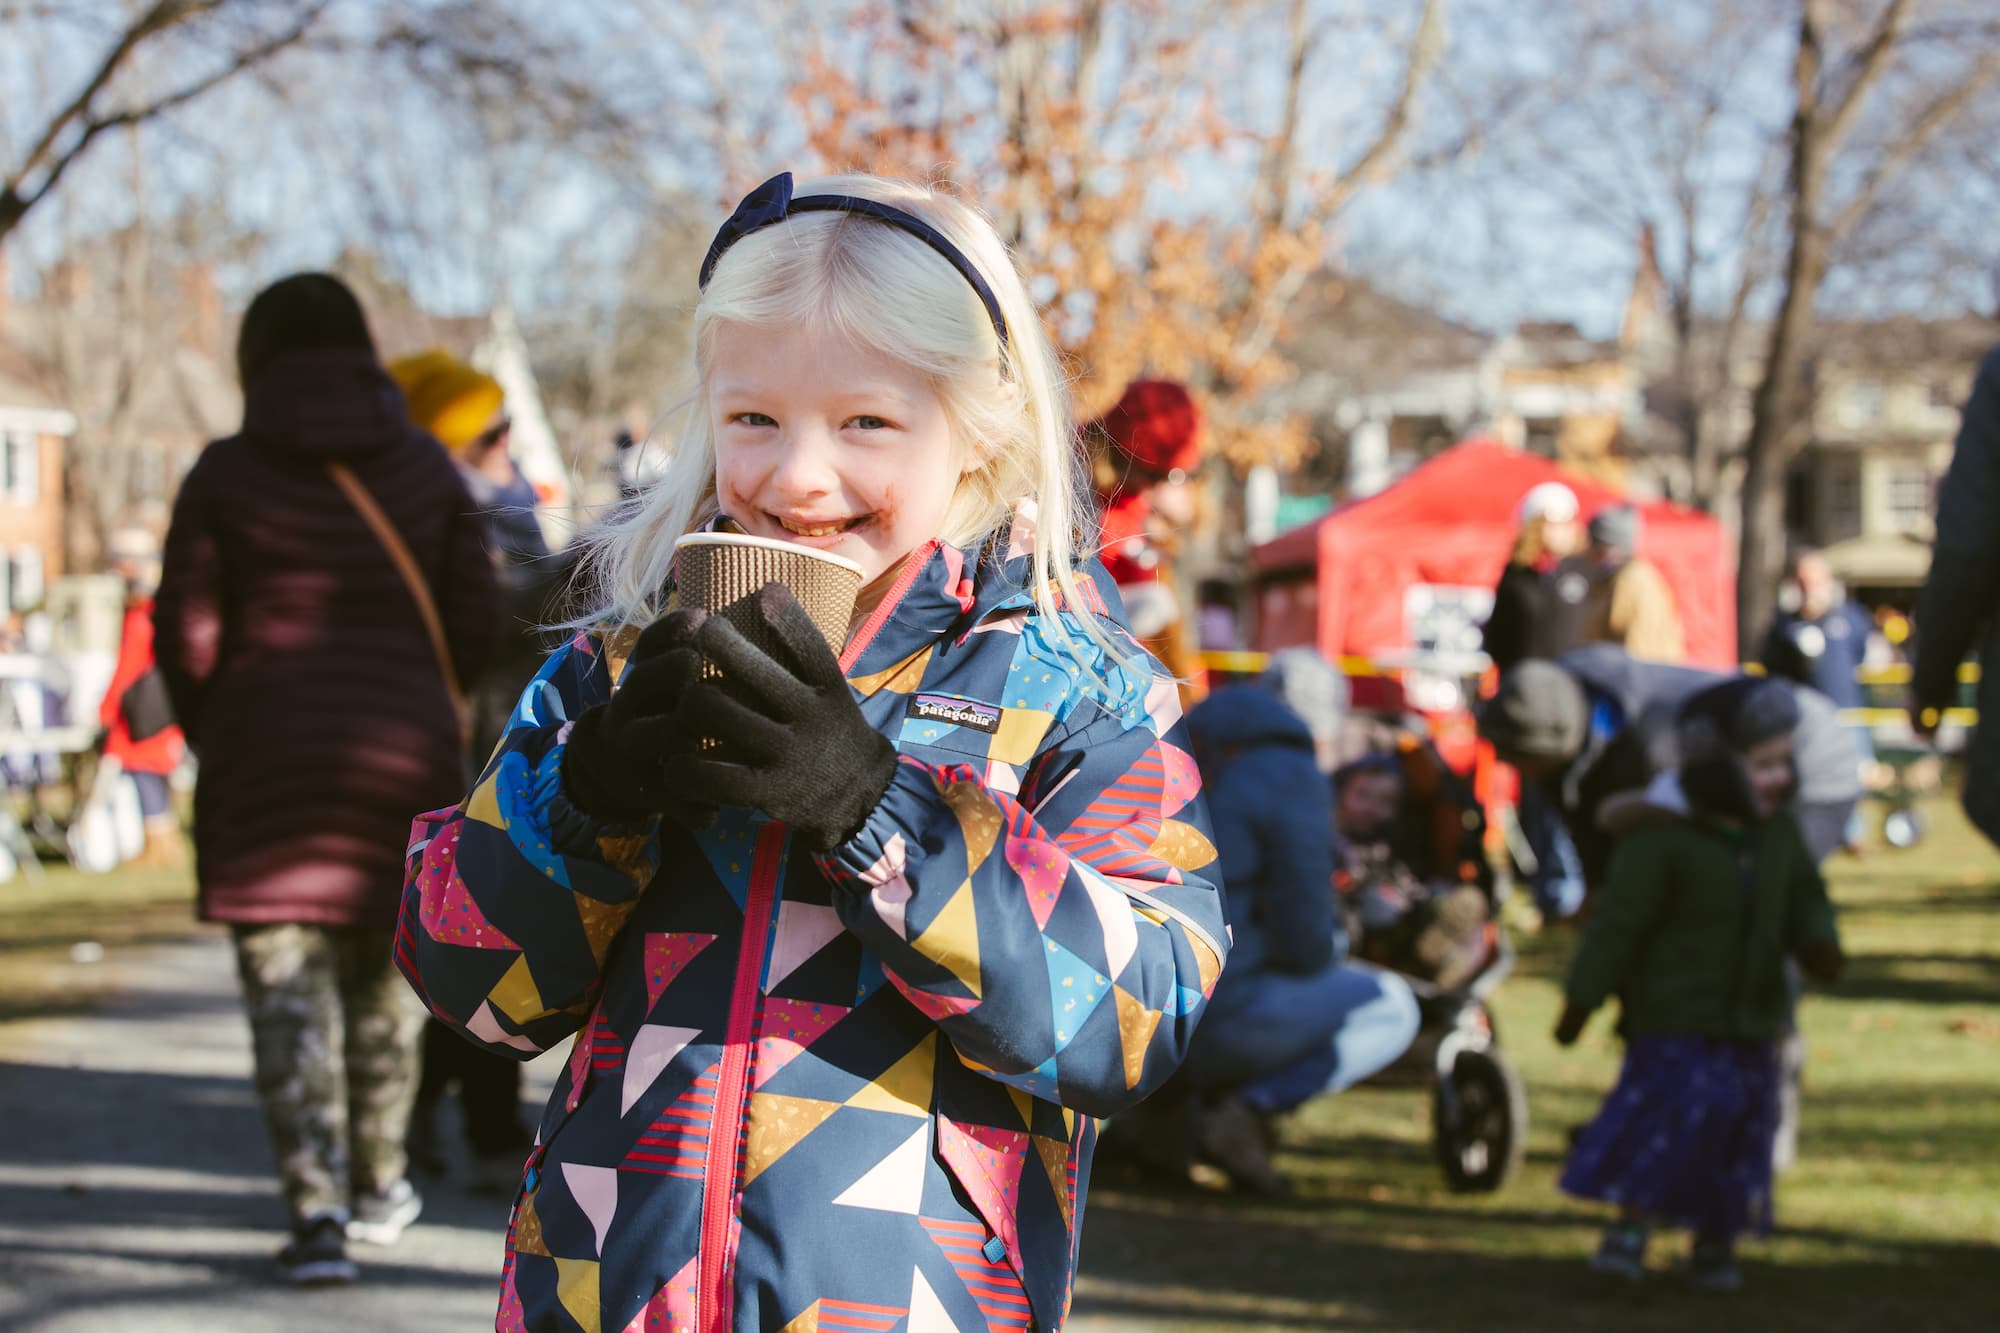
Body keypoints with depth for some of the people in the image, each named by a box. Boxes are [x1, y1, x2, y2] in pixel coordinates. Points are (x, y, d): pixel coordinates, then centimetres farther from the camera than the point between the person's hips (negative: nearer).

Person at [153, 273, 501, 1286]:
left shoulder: (226, 474, -5)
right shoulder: (424, 467, 1)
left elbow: (185, 636, -5)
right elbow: (473, 621, 1)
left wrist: (213, 735, 13)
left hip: (269, 761, -2)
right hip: (405, 754, 3)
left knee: (288, 988, 0)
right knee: (384, 969, 18)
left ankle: (318, 1213, -13)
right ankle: (376, 1185, 31)